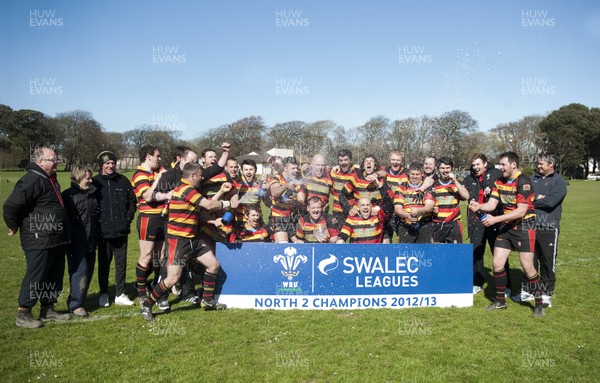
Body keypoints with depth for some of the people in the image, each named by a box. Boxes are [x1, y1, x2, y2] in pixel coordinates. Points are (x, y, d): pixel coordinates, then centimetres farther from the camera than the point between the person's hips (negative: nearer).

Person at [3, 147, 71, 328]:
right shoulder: (32, 180, -17)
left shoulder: (51, 179, 14)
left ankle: (48, 309, 27)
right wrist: (14, 226, -8)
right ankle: (23, 313, 11)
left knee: (54, 276, 15)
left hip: (56, 240, 9)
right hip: (39, 241, -9)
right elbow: (11, 205, -22)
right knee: (35, 277, -1)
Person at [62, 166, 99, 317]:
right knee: (80, 272, -7)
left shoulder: (93, 194, 10)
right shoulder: (68, 195, -9)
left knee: (88, 272, 11)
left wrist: (96, 237, 16)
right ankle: (75, 304, 3)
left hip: (91, 242, 7)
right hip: (76, 243, -7)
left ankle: (79, 299, 26)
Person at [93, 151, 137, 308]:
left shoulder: (123, 181, 5)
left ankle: (120, 294, 17)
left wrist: (128, 219, 2)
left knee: (121, 263, 7)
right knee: (104, 263, 9)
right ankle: (103, 294, 22)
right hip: (103, 232, -2)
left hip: (121, 231, 2)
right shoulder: (94, 182, -2)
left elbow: (132, 201, 11)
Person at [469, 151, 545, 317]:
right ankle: (500, 300, 20)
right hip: (506, 227, 7)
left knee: (527, 267, -5)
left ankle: (539, 304, 12)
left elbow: (521, 211, -23)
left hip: (523, 227, -7)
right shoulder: (500, 182, 5)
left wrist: (495, 219, -26)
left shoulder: (523, 182, -18)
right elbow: (492, 204, 1)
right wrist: (479, 206, -21)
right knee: (497, 263, 5)